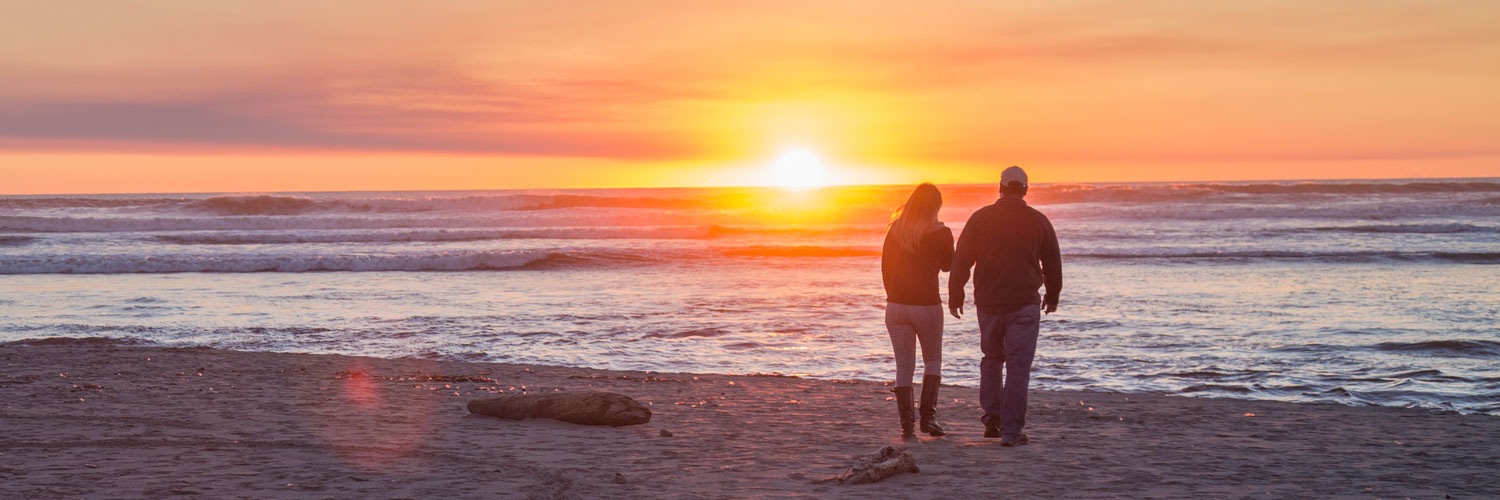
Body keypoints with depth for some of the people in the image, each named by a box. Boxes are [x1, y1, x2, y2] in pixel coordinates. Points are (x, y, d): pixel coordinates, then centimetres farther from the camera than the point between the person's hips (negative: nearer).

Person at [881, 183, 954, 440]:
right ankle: (928, 414, 4)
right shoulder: (940, 233, -7)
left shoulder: (895, 231, 2)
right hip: (928, 305, -2)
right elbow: (947, 265, 10)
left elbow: (885, 268, 8)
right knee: (933, 360, 17)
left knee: (904, 366, 7)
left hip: (896, 305, 2)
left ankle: (906, 425, 3)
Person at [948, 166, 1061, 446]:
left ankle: (992, 415, 12)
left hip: (988, 304, 2)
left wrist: (955, 297, 9)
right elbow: (1052, 263, 10)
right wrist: (1052, 296, 25)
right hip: (1024, 304, -2)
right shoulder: (1038, 221, 1)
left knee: (992, 359, 21)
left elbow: (961, 261, 0)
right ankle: (1011, 431, -5)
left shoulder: (980, 218, 1)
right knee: (1018, 366, -1)